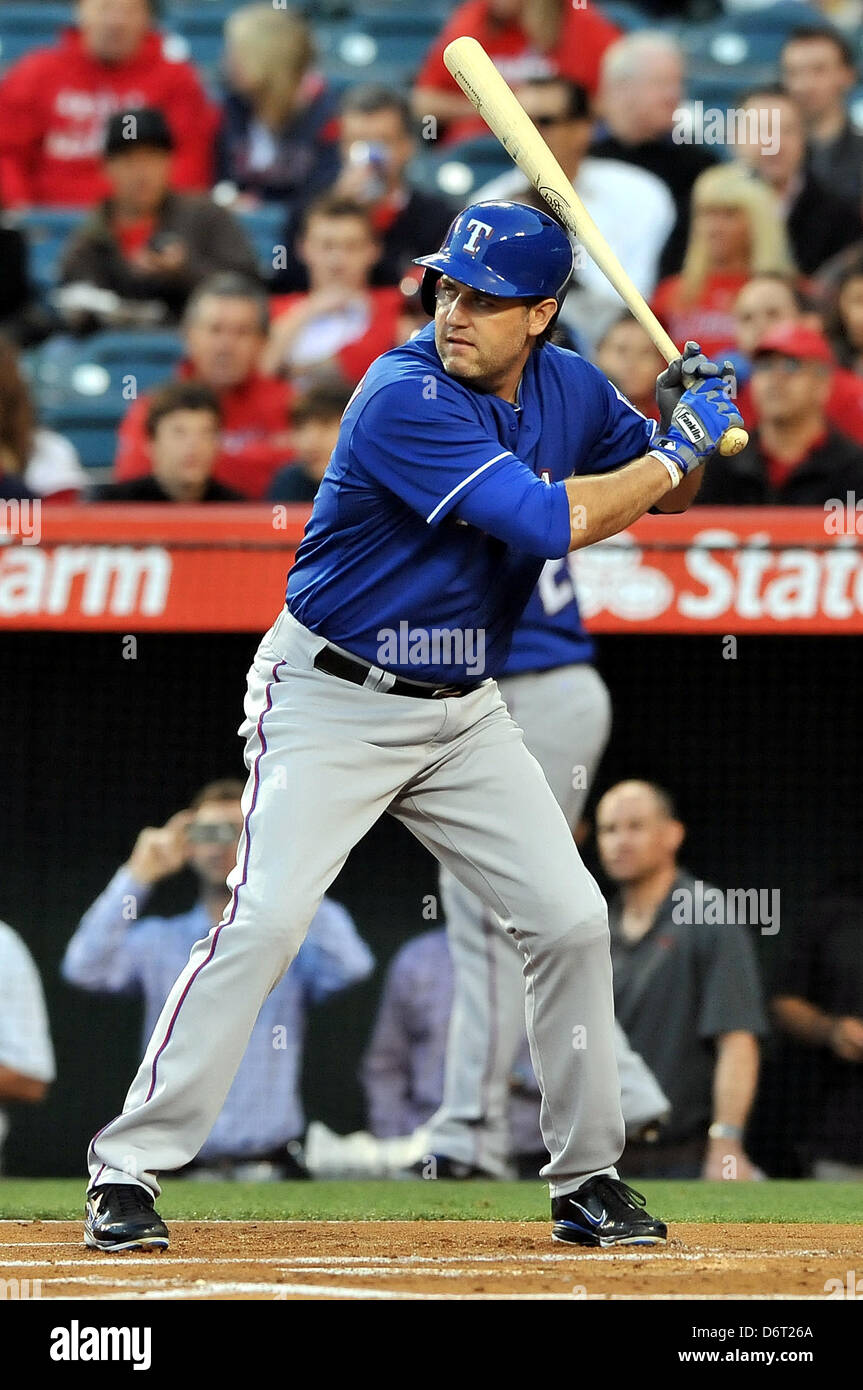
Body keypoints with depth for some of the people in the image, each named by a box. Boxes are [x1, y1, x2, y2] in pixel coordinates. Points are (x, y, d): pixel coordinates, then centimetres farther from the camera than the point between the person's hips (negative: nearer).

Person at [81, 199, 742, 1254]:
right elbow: (554, 521, -29)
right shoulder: (405, 397, -23)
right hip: (332, 700, -7)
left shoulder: (569, 389, 1)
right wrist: (679, 446, -18)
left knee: (571, 921, 2)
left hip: (463, 710, 7)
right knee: (264, 921, -17)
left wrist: (688, 428, -7)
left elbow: (664, 493, 15)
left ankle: (587, 1181, 14)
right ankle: (128, 1169, -11)